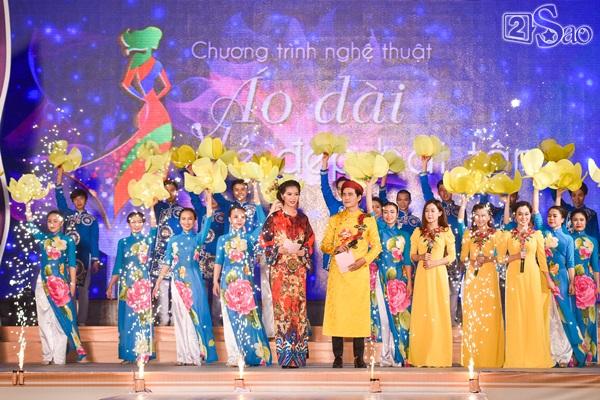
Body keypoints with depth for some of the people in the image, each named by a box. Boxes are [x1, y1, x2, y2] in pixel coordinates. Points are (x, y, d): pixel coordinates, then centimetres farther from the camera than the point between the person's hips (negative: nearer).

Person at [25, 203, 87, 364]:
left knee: (62, 317, -4)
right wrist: (28, 208, -12)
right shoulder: (42, 238, 10)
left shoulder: (68, 240, 4)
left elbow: (71, 264, 2)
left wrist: (72, 284, -4)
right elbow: (31, 226, -3)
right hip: (43, 282, 2)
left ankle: (59, 358, -1)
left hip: (61, 283, -2)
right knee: (44, 320, 3)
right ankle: (47, 356, 8)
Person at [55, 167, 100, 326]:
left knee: (83, 289, 1)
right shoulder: (67, 214, 11)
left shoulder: (92, 220, 8)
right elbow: (59, 195, 6)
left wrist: (95, 260, -4)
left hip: (84, 257, -1)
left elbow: (94, 240, 5)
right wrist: (60, 172, 1)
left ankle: (81, 321, 2)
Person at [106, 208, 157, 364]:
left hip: (143, 284, -2)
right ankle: (128, 354, 7)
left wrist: (151, 208, -26)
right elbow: (118, 266, 11)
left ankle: (142, 353, -2)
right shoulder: (123, 242, 10)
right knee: (127, 318, 3)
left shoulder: (147, 239, 6)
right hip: (126, 284, 2)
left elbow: (154, 227, -15)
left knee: (142, 317, -5)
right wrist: (110, 286, 7)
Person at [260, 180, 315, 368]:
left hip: (299, 268, 3)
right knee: (281, 305, -7)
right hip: (280, 268, -3)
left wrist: (303, 251, -5)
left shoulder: (303, 218, 13)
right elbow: (265, 241, -1)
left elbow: (310, 241, 14)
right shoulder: (274, 218, 2)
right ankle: (284, 354, -4)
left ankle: (298, 354, 4)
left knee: (298, 305, 0)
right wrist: (281, 249, -14)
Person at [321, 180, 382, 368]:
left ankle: (359, 357, 4)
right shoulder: (335, 219, 11)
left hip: (359, 272, -1)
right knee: (337, 311, -3)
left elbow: (376, 246, 6)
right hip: (338, 271, 1)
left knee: (359, 311, -2)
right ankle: (338, 357, 2)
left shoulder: (368, 219, 7)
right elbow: (324, 245, 9)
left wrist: (363, 260, -10)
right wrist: (335, 248, -12)